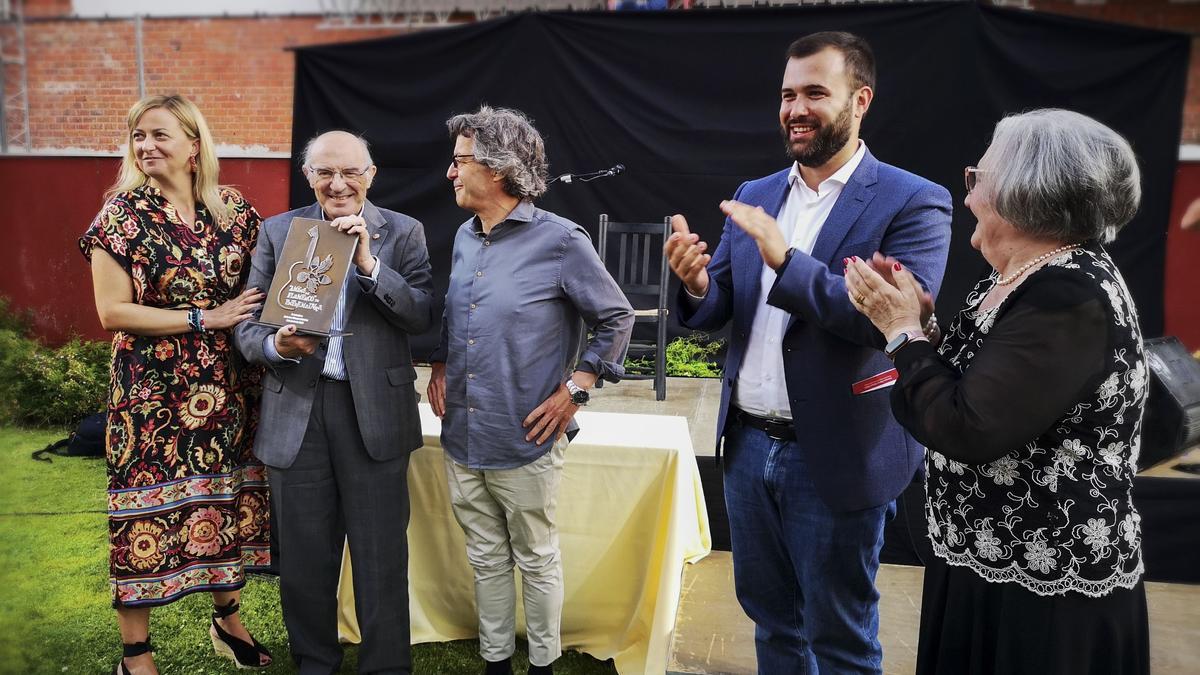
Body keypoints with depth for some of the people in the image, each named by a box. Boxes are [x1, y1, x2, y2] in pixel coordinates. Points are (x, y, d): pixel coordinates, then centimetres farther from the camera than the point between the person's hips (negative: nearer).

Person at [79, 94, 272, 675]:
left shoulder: (233, 208, 4)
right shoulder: (123, 213, -6)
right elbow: (113, 311, -10)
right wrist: (206, 319, -15)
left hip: (227, 387, 4)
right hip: (153, 392, -3)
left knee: (229, 498, 13)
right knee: (150, 511, 4)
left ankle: (227, 620, 35)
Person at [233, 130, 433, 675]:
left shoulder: (402, 233, 1)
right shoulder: (277, 231, 6)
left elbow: (423, 318, -9)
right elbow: (247, 325, 5)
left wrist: (369, 262, -19)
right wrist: (276, 345, -17)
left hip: (374, 410, -2)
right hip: (296, 411, 2)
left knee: (381, 554, 7)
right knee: (304, 557, 14)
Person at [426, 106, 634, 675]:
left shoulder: (560, 240, -12)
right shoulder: (464, 237, 7)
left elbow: (616, 318, -6)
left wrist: (575, 392, -11)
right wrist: (439, 367, 7)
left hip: (523, 441, -6)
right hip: (461, 437, 6)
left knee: (536, 559, 12)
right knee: (486, 558, 18)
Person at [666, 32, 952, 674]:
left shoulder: (913, 203, -10)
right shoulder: (754, 196, 7)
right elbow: (716, 313, 4)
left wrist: (786, 259, -30)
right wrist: (697, 285, -19)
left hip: (834, 458, -5)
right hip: (748, 445, 5)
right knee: (771, 615, 22)